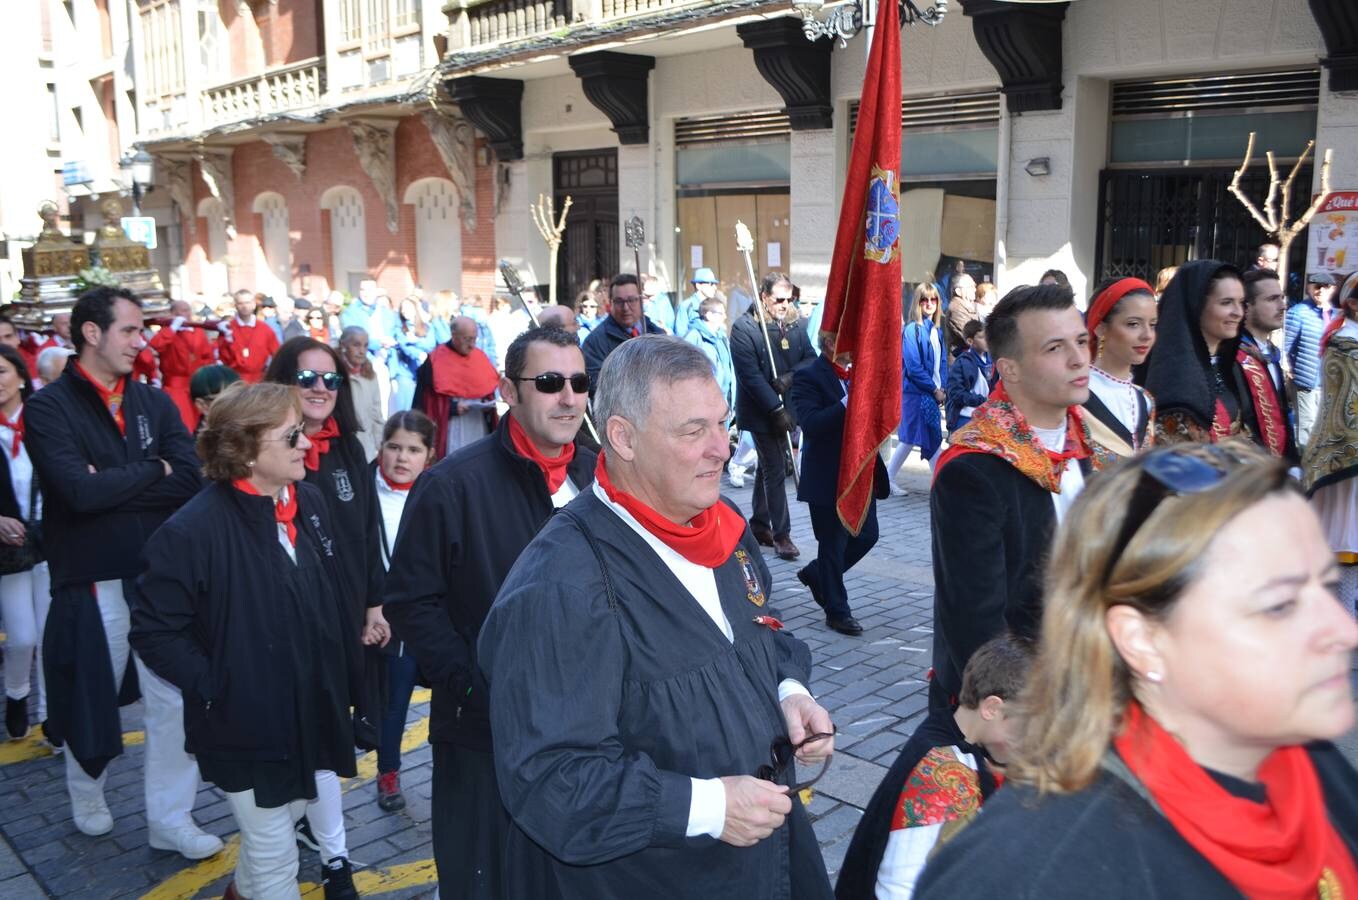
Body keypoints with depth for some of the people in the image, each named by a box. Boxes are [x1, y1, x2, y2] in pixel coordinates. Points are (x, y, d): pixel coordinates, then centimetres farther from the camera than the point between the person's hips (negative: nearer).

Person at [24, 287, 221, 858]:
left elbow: (191, 481, -8)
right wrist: (152, 470, -11)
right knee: (91, 701, 16)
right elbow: (81, 492, -23)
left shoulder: (155, 402, 4)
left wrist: (113, 485, -16)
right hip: (91, 582, -3)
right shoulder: (48, 408, -8)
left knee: (174, 700, 6)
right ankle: (87, 795, 44)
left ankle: (170, 819, 23)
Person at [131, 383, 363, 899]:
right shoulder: (194, 530, -23)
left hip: (310, 711, 7)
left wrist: (347, 675, 8)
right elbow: (153, 631, -17)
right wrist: (214, 690, -20)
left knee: (287, 816, 27)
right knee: (275, 856, 8)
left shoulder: (309, 503, -1)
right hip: (247, 723, -7)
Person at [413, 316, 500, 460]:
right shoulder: (434, 361, -7)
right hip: (449, 429, -5)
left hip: (479, 426, 5)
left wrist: (488, 404, -1)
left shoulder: (480, 356, 10)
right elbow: (424, 398, -7)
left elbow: (489, 388, 19)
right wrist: (452, 407, -17)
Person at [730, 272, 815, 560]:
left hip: (786, 408, 7)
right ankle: (781, 534, 2)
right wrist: (776, 409, -20)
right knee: (775, 471, -5)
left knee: (767, 466, 17)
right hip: (760, 413, -7)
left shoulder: (794, 327, 7)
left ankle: (759, 524, 30)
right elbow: (750, 375, -18)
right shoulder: (743, 328, -13)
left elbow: (810, 358, 4)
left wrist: (791, 377, -17)